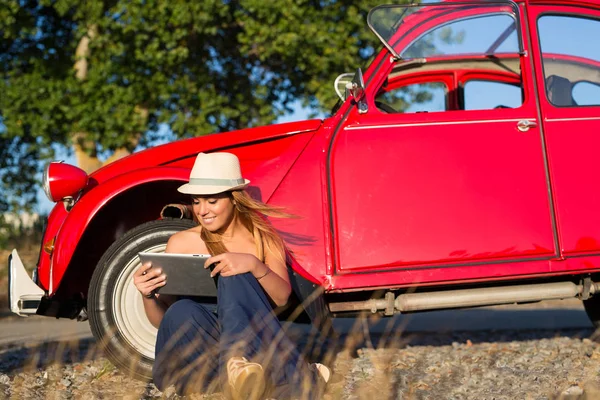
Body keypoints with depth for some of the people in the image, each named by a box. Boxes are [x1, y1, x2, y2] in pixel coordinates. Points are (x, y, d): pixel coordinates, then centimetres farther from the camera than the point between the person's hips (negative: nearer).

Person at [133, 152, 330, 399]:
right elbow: (161, 320, 5)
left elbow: (282, 297, -10)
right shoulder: (181, 243, 6)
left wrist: (254, 265, -29)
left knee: (235, 276, -26)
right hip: (197, 351, 1)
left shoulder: (263, 239, 7)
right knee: (180, 312, -34)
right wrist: (148, 296, -18)